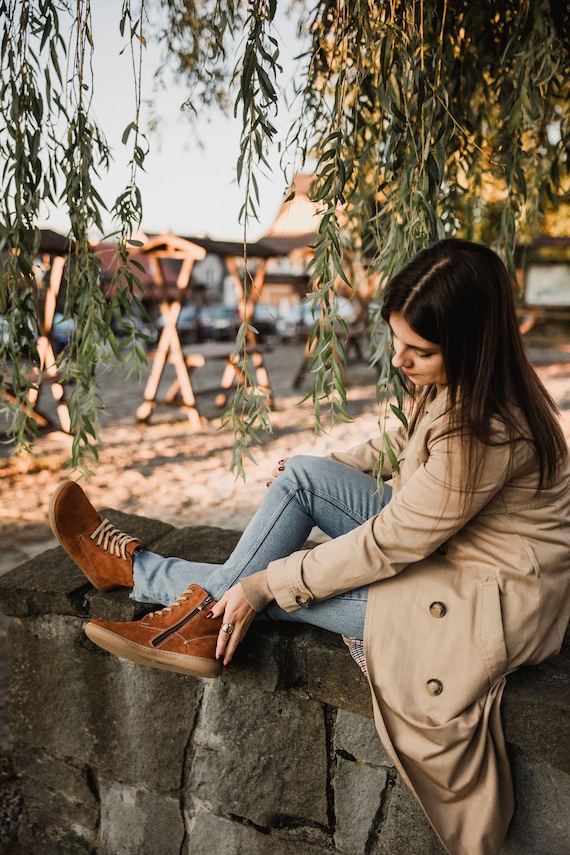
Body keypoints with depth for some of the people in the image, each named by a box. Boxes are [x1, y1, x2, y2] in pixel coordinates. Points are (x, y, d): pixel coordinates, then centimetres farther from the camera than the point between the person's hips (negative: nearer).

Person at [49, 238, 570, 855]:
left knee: (277, 583, -12)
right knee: (303, 474, -6)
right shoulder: (454, 380, -6)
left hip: (494, 598, -8)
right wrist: (338, 466, 12)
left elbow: (388, 544, -27)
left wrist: (267, 584, -20)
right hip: (432, 539, 9)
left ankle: (135, 569, 11)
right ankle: (205, 617, -2)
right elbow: (409, 438, 16)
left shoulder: (488, 434, -33)